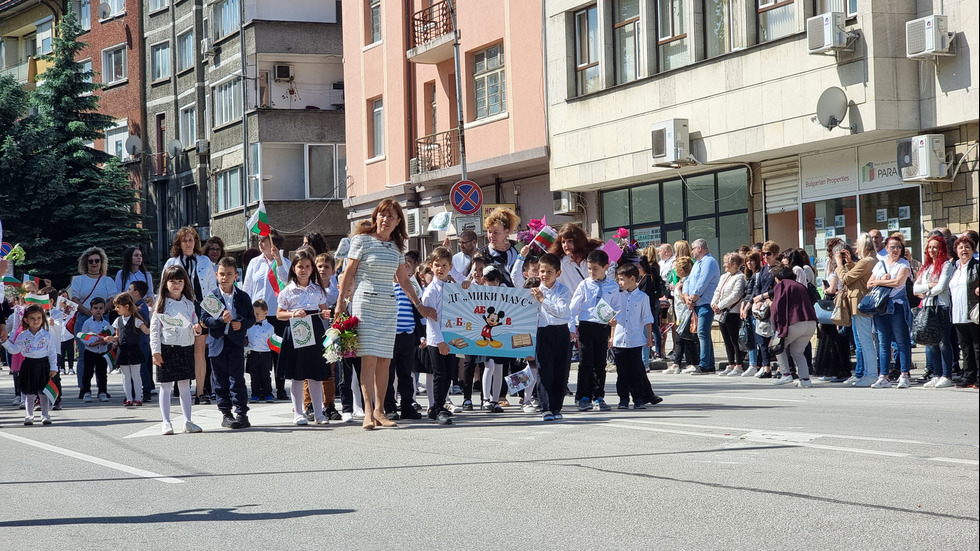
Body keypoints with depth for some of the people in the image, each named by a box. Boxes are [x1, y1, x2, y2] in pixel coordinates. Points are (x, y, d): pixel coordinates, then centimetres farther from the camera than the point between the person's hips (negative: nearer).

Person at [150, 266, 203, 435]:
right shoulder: (161, 305, -2)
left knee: (185, 385, 8)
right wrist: (156, 351, -11)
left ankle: (187, 421, 11)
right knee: (166, 386, 0)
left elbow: (194, 323, 16)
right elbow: (154, 329, -4)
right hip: (166, 348, -4)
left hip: (186, 348, 4)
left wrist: (197, 329, -9)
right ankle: (166, 422, 4)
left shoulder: (189, 304, 9)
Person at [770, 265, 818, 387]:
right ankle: (805, 379, 5)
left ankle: (786, 374, 7)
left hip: (794, 324, -6)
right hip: (811, 323, 6)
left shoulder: (781, 285, 4)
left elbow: (777, 307, -6)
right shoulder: (800, 285, 25)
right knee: (797, 352, 20)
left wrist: (778, 325, 1)